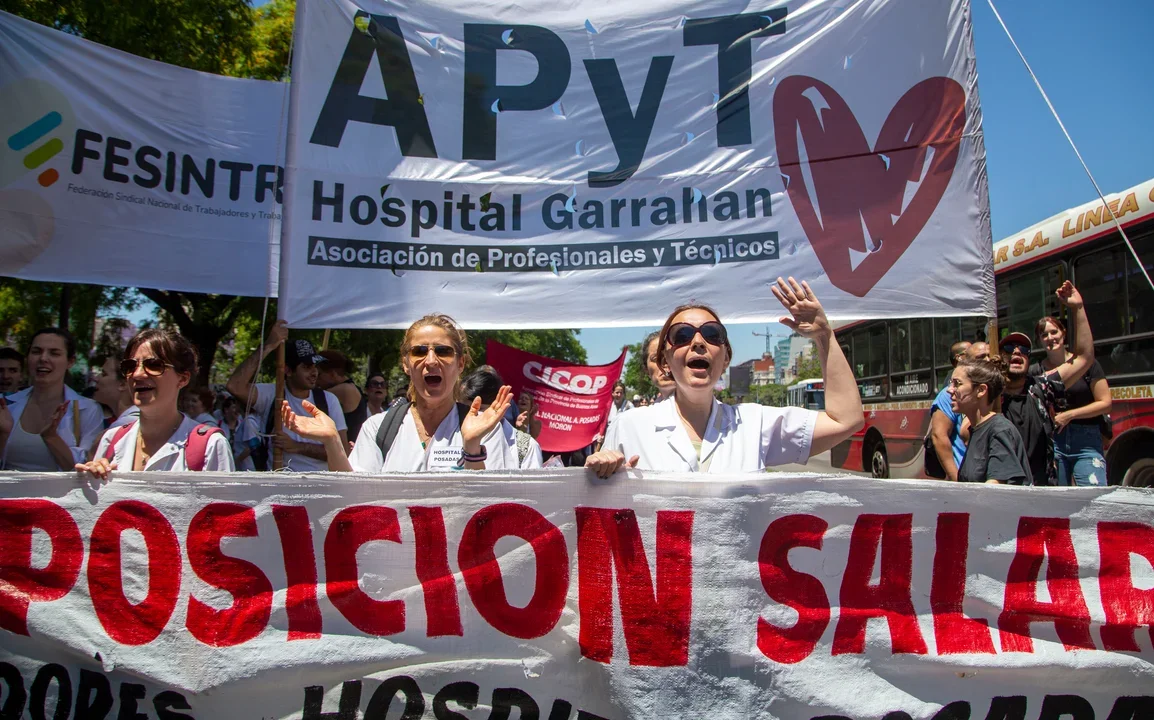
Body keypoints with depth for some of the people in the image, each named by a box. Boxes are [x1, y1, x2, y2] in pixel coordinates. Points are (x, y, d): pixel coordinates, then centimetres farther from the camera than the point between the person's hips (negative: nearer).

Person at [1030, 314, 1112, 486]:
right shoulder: (1036, 371, 6)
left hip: (1086, 440, -2)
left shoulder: (1085, 363, 1)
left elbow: (1105, 403, -1)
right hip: (1052, 441, 2)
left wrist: (1069, 415, -7)